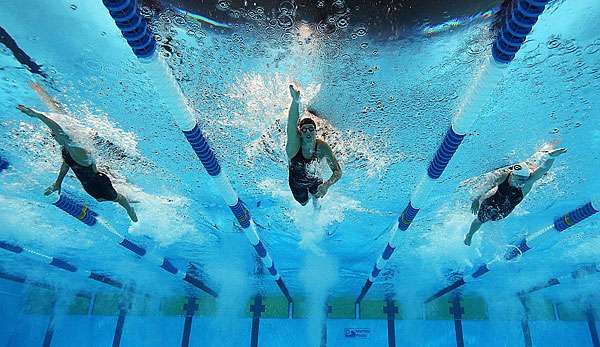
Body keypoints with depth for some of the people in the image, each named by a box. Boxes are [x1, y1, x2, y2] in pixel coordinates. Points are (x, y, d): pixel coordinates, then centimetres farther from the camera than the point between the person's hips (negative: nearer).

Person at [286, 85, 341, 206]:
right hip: (297, 183, 0)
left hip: (314, 181, 1)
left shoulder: (322, 147, -33)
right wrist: (296, 102, -81)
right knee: (303, 203, 18)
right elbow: (292, 125, -61)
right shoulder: (294, 145, -38)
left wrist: (327, 184, -58)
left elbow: (338, 172, -35)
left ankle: (315, 198, 36)